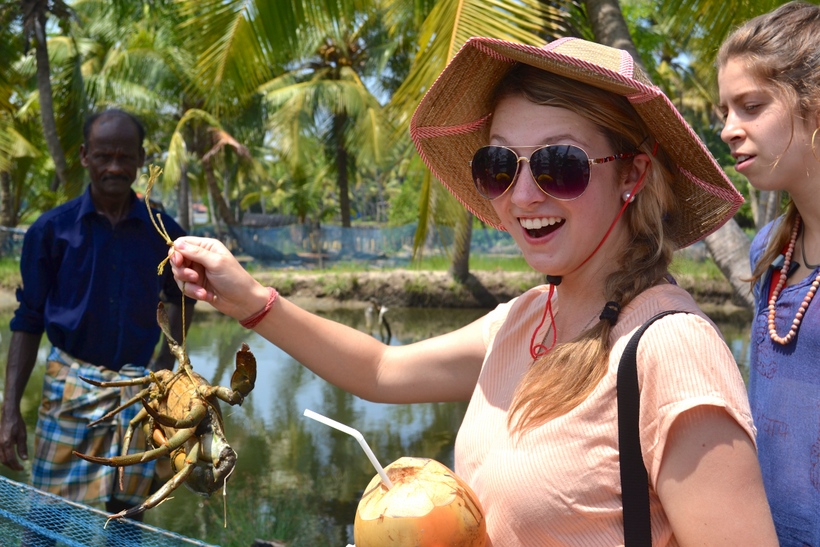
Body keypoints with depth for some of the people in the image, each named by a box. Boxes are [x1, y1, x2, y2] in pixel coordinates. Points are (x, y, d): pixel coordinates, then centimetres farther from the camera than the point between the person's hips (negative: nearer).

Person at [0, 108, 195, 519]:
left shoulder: (163, 232, 2)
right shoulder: (51, 230, -3)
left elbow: (180, 295, 21)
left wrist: (169, 359, 7)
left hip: (137, 389, 1)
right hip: (69, 387, -1)